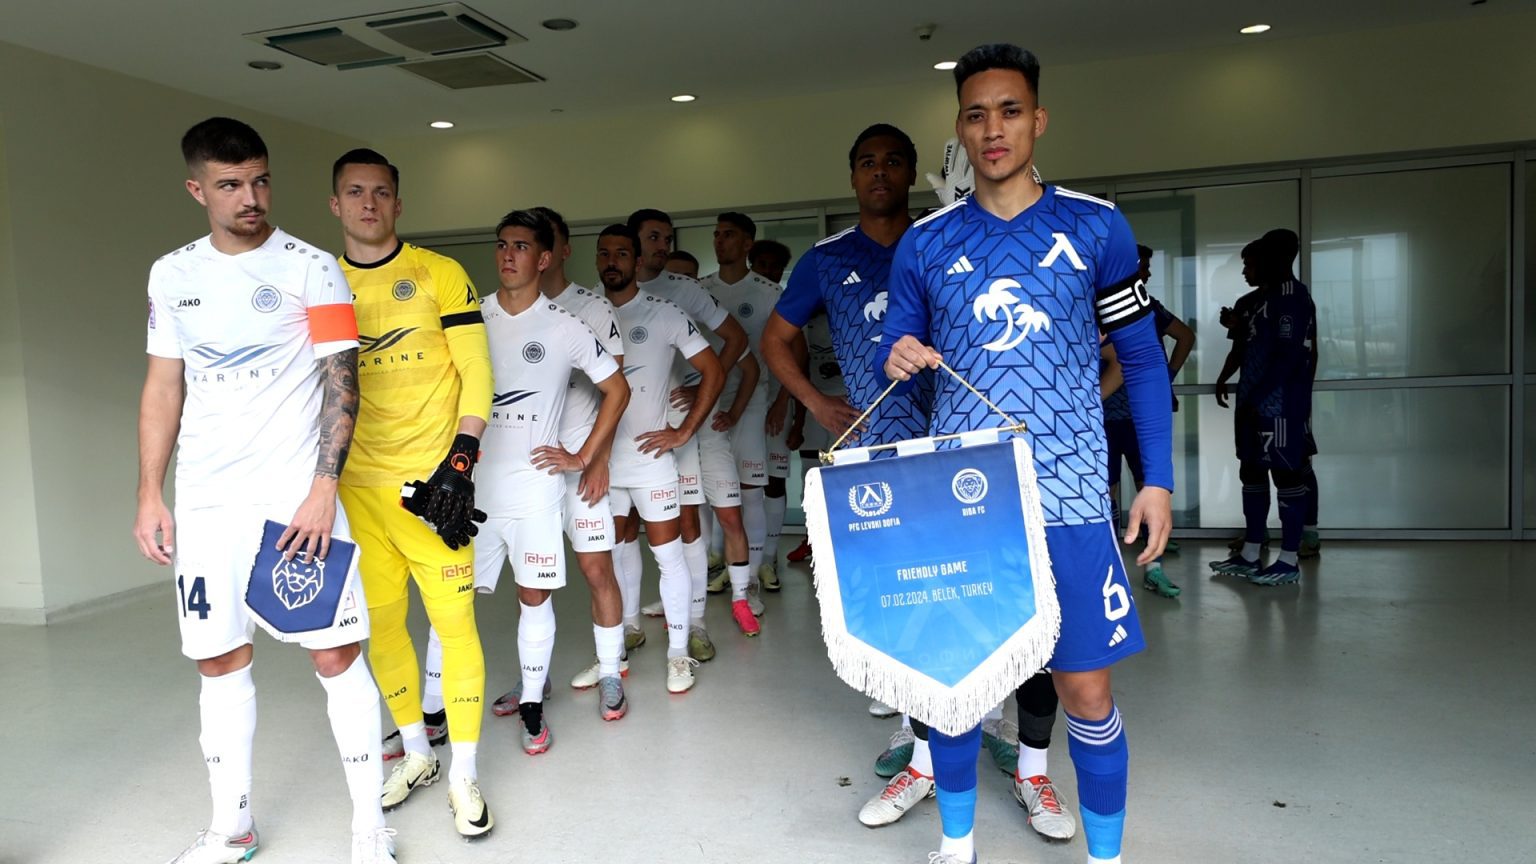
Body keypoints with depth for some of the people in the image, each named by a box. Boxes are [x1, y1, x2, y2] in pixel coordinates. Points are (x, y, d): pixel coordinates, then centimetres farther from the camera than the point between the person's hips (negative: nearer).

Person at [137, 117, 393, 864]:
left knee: (337, 654, -3)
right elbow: (163, 388, 13)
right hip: (205, 503, 4)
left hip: (296, 496, -4)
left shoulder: (311, 269, -3)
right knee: (220, 662, 11)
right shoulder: (172, 275, 9)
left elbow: (340, 383, -7)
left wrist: (323, 490, -15)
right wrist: (150, 495, 8)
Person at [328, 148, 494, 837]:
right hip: (356, 488, 4)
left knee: (454, 621, -3)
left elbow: (476, 371, -5)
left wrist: (459, 464, -13)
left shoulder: (439, 274, -1)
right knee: (379, 623, 10)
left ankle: (463, 775, 11)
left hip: (431, 481, -4)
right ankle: (416, 752, 30)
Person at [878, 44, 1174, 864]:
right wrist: (897, 359, -14)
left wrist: (1158, 479, 1)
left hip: (1066, 500, -1)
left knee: (1086, 688, 3)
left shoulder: (1096, 226, 2)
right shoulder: (924, 243, 5)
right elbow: (893, 351, 10)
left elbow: (1143, 359, 6)